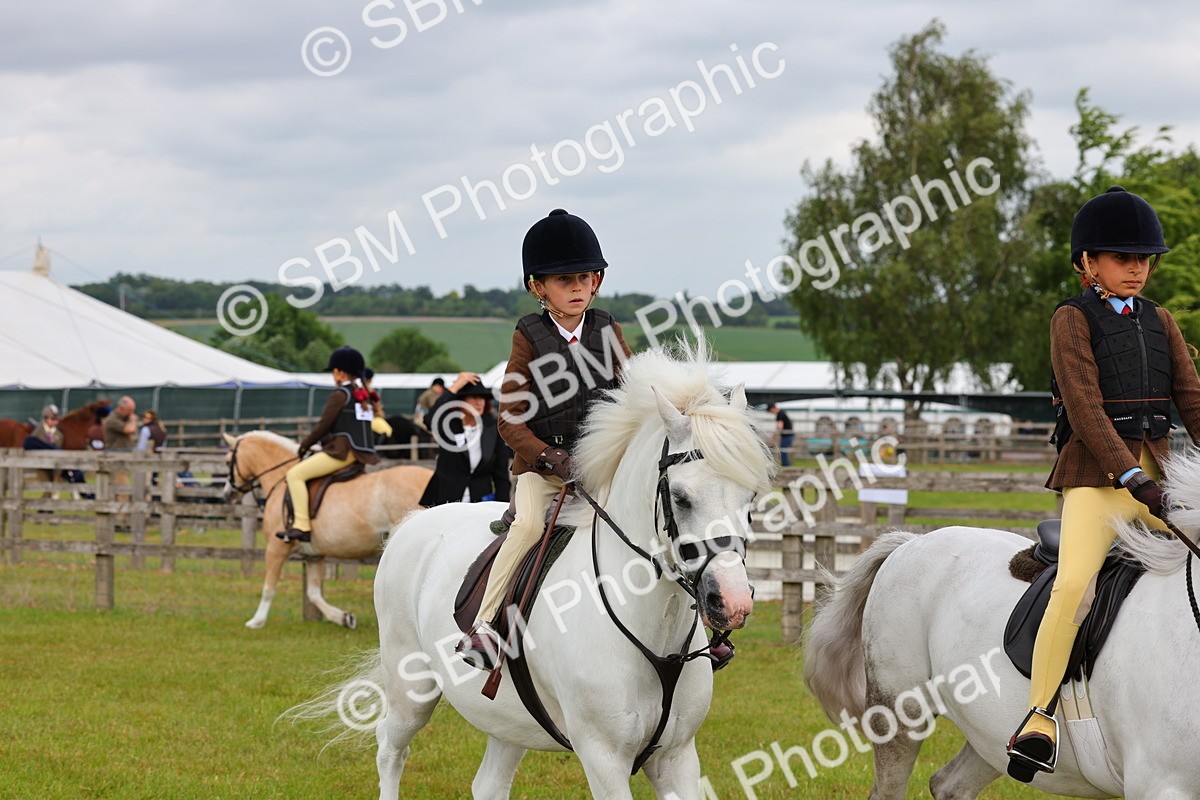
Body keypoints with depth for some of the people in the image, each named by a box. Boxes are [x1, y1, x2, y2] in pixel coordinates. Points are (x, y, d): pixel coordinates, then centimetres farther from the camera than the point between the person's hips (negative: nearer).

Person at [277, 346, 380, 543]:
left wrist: (305, 446, 7)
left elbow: (323, 425, -7)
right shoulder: (365, 396, 18)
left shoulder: (340, 395, -7)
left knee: (295, 474, -12)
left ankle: (302, 525, -22)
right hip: (364, 452, 9)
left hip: (342, 451, -9)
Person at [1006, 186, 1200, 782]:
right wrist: (1129, 473, -19)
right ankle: (1040, 715, -21)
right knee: (1075, 583, -26)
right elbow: (1084, 404, -10)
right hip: (1096, 474, -6)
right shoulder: (1073, 319, 0)